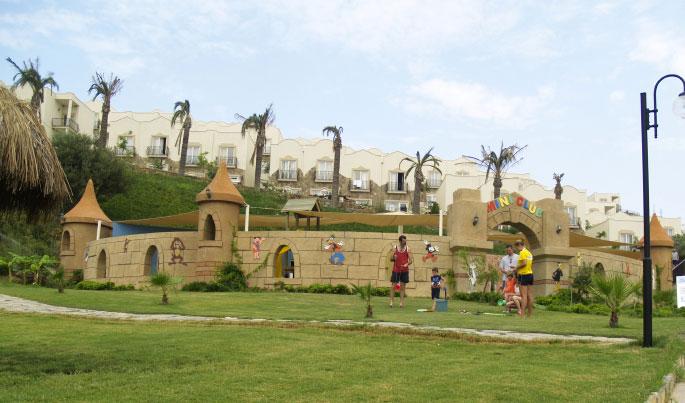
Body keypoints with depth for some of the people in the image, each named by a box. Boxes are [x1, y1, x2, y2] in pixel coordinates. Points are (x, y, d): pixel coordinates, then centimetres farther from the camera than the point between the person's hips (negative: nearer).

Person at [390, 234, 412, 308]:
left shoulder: (407, 249, 2)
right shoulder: (395, 248, 3)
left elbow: (411, 260, -1)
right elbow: (391, 259, 6)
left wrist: (407, 264, -21)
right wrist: (393, 258, -17)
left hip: (404, 270, 0)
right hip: (396, 270, 0)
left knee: (402, 287, 3)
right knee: (393, 286, -1)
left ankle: (401, 302, 7)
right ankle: (391, 302, 3)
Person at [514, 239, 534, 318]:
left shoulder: (522, 252, -10)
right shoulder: (529, 252, 17)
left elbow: (524, 263, -21)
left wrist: (517, 267, -6)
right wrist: (518, 268, 15)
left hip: (524, 275, -9)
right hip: (530, 274, 9)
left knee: (524, 295, -10)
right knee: (529, 295, 9)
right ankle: (530, 313, 13)